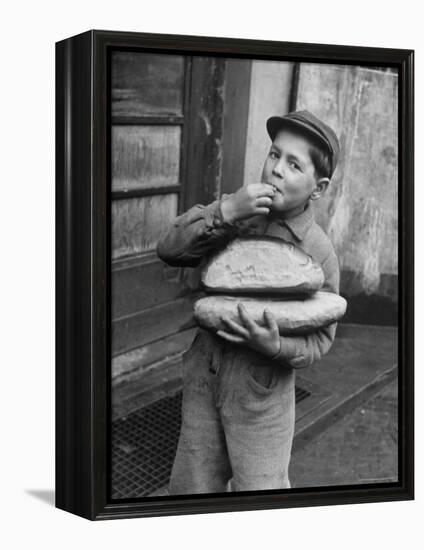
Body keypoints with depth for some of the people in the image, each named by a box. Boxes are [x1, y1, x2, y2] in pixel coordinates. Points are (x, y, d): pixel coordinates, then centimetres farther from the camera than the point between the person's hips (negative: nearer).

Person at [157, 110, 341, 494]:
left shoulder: (318, 253, -15)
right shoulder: (237, 211, -5)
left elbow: (319, 340, -9)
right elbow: (170, 249, -14)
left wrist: (274, 346, -30)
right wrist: (224, 212, -28)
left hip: (260, 393, -4)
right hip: (203, 376, 4)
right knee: (191, 488, 19)